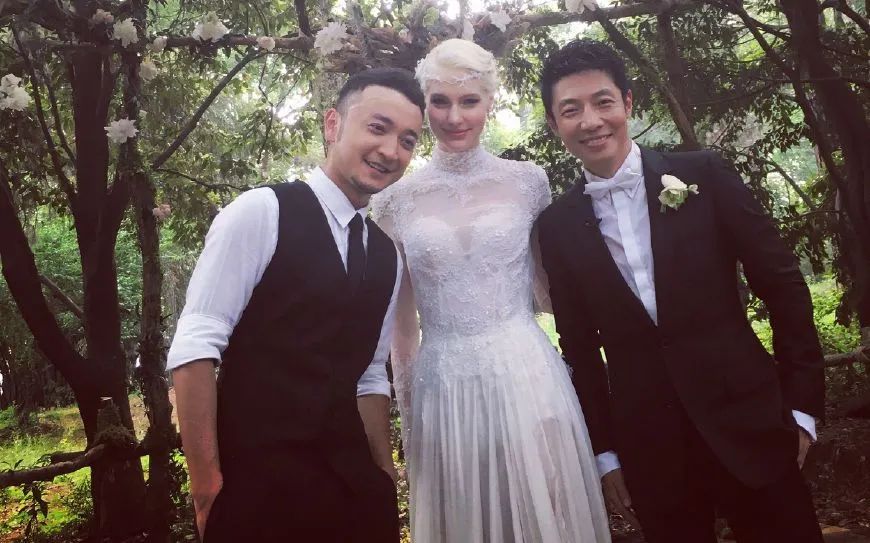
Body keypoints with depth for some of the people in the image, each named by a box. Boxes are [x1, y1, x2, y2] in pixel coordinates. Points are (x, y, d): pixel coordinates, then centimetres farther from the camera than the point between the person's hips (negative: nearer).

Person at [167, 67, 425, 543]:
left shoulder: (387, 255, 10)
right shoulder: (260, 213, -10)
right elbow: (194, 348, -14)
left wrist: (383, 478, 11)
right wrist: (206, 490, -15)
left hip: (350, 483, 6)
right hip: (257, 484, -5)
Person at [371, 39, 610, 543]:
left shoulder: (527, 181, 1)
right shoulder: (398, 198, 3)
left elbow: (552, 286, 10)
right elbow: (402, 319, 9)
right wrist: (405, 404, 9)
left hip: (527, 375, 0)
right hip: (443, 387, 1)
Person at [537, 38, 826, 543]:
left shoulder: (704, 174, -4)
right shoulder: (558, 226, 1)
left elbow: (783, 284, 0)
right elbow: (580, 347, 6)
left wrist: (801, 404, -2)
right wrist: (605, 450, 6)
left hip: (747, 420, -1)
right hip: (648, 445, 1)